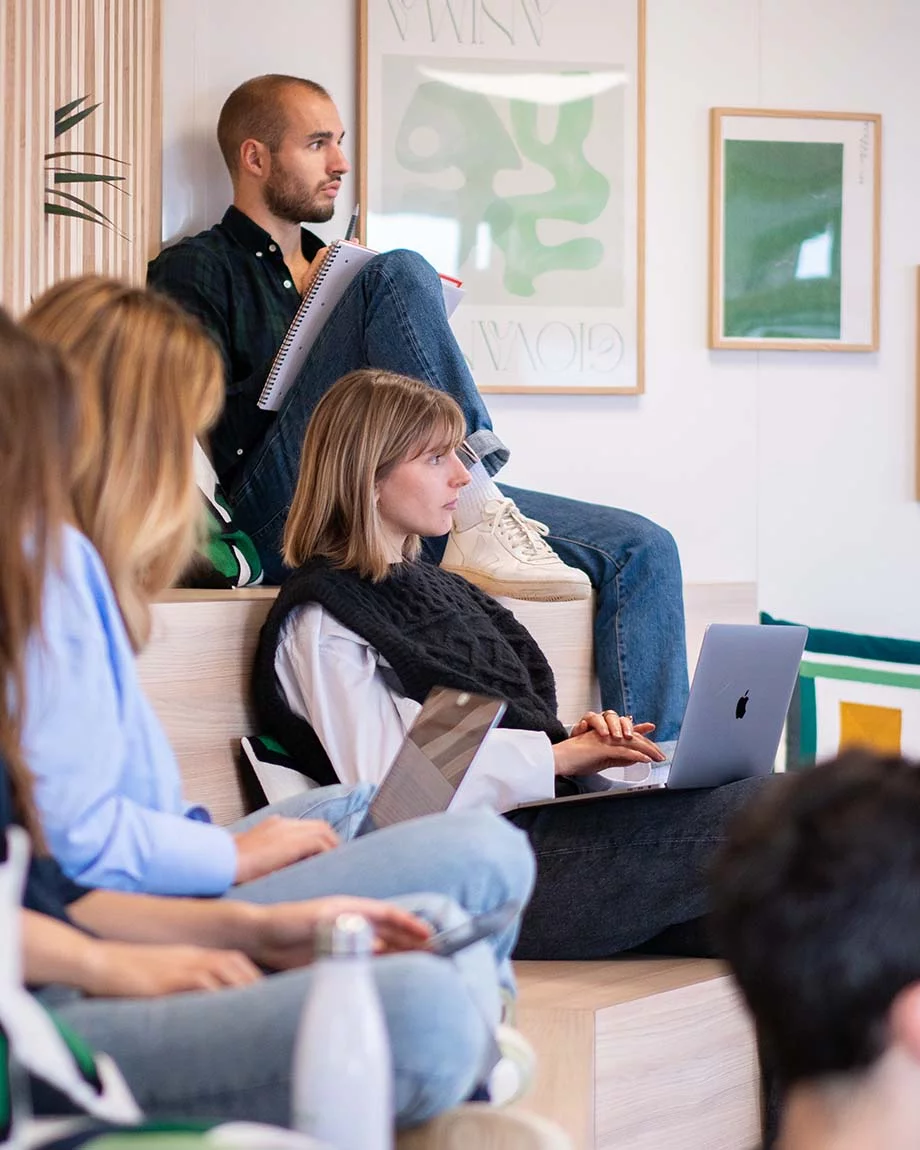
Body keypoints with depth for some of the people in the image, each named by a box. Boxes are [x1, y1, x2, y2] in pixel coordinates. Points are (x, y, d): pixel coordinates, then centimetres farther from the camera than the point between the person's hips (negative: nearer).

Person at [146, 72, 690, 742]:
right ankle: (478, 524, -29)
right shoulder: (195, 271, 10)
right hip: (284, 516, -7)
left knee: (643, 549, -8)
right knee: (402, 274, -23)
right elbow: (208, 439, -6)